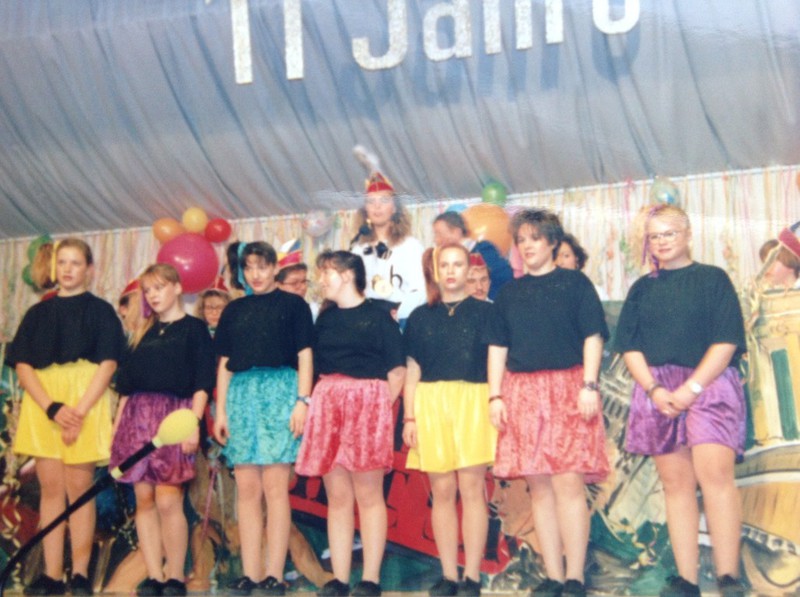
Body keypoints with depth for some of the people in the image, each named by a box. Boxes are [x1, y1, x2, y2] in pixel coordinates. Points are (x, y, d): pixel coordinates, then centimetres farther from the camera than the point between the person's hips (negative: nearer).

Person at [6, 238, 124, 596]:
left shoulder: (100, 311, 7)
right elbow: (22, 366, 4)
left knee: (79, 488, -4)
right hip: (43, 403, 3)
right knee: (50, 488, 0)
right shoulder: (37, 314, 14)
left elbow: (108, 364, -4)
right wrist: (52, 408, -11)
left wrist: (79, 411, -15)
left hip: (86, 401, -3)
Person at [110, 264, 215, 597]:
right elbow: (127, 382, 19)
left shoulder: (194, 329, 4)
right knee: (144, 499, 2)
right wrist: (117, 423, 12)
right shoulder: (144, 332, 20)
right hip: (137, 416, 5)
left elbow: (202, 382, -3)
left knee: (168, 500, -12)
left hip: (174, 416, -5)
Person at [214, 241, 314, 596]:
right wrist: (220, 410, 8)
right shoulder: (234, 310, 17)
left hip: (279, 391, -4)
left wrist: (302, 401, -8)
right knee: (246, 490, 2)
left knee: (274, 486, -8)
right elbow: (225, 363, 16)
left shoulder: (292, 304, 7)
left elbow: (304, 356, 2)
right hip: (241, 394, 4)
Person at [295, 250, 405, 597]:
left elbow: (397, 371, -2)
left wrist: (379, 406, -8)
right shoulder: (324, 317, 14)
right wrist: (319, 402, 4)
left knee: (368, 494, -2)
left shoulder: (378, 316, 0)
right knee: (337, 497, 5)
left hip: (366, 403, -5)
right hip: (328, 405, 5)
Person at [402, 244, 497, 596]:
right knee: (442, 492, 3)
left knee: (471, 489, -4)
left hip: (473, 404, -2)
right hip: (431, 404, 2)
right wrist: (409, 417, 3)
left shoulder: (484, 312, 7)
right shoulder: (421, 316, 13)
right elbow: (411, 370, 11)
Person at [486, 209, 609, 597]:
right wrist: (495, 396, 6)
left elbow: (592, 337, 1)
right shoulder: (509, 292, 16)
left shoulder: (575, 284, 6)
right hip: (522, 392, 4)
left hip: (567, 386, -3)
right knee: (539, 486, 3)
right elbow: (498, 346, 14)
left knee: (568, 482, -9)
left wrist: (589, 385, -9)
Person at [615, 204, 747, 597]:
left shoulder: (713, 279, 5)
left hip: (708, 384, -3)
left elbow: (727, 341, -4)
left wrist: (692, 388, -14)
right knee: (675, 483, 1)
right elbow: (630, 346, 8)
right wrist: (654, 390, -9)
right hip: (658, 390, 3)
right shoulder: (642, 289, 15)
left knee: (714, 474, -18)